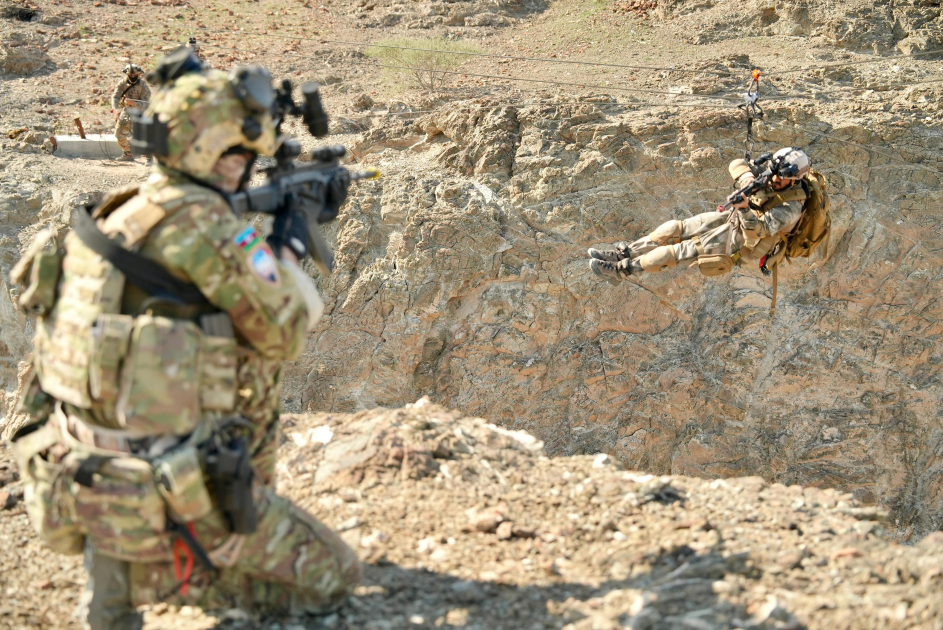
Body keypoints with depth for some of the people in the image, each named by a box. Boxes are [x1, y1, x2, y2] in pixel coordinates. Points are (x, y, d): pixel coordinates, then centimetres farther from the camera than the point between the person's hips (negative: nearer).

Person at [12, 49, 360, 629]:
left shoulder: (123, 212, 9)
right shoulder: (199, 220, -18)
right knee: (333, 576, 5)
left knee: (249, 370, 28)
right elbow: (284, 335, -8)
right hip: (161, 495, -9)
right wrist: (289, 249, 7)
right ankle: (144, 574, -3)